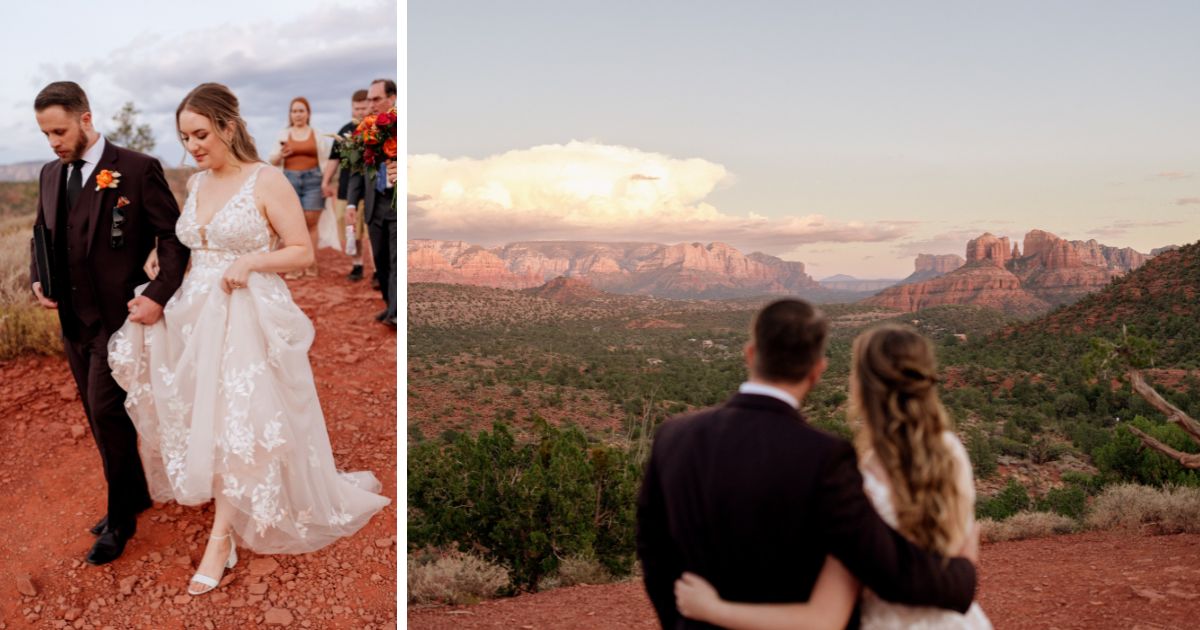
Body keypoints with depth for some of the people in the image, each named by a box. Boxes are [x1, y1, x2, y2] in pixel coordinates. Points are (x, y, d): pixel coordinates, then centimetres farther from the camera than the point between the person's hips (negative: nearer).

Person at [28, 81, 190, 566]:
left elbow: (174, 237, -10)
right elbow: (42, 235, 21)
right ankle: (136, 494, 30)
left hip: (119, 314, -7)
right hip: (72, 316, 7)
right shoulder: (50, 175, 9)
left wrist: (159, 295, -21)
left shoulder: (137, 169, -11)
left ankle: (120, 518, 10)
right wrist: (38, 278, 3)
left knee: (106, 412, -7)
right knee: (102, 416, 13)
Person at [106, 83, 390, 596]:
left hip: (249, 317, -6)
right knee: (206, 417, 6)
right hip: (196, 315, 6)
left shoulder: (267, 181, -8)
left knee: (237, 419, -9)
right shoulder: (196, 183, 12)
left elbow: (303, 252, -7)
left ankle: (222, 537, -1)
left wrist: (250, 262, -21)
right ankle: (229, 526, 22)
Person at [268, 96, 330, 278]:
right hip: (290, 180, 1)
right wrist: (280, 155, -12)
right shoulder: (283, 135, 11)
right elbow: (273, 162, 10)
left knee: (311, 222, -5)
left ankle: (310, 263, -1)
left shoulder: (317, 135, 9)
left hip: (312, 180, -1)